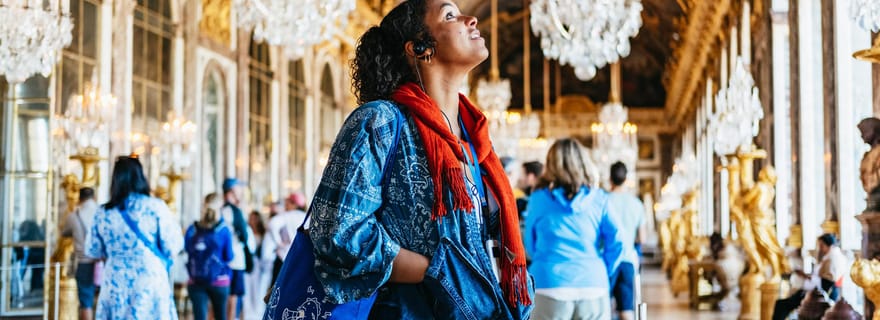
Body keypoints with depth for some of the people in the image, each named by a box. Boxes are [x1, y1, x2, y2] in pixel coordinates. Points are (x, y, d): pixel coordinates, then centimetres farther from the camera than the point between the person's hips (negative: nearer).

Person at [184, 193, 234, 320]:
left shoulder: (192, 230, -4)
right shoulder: (224, 231, -10)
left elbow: (187, 250, 9)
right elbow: (228, 257, -5)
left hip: (196, 282, 1)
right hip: (219, 281, -1)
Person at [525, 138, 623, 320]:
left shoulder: (539, 198, 5)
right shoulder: (599, 199, 5)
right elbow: (616, 241, -1)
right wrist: (605, 272, 13)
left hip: (551, 285, -1)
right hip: (593, 285, 1)